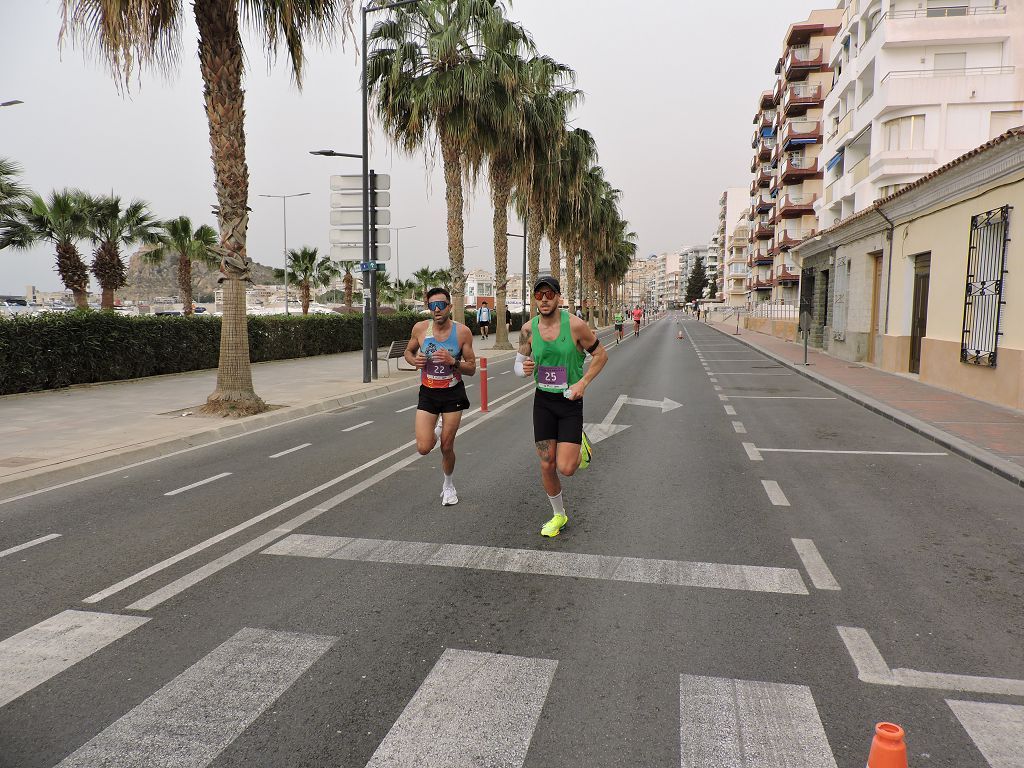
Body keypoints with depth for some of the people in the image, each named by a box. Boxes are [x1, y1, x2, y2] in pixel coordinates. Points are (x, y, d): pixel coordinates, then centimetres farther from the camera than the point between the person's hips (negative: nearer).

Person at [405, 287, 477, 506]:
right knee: (424, 448, -8)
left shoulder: (462, 332, -11)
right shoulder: (420, 328, -8)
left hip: (453, 393, -1)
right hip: (428, 393, 1)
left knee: (447, 447, 6)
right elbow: (408, 351, 11)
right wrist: (415, 361, -12)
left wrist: (453, 361, -25)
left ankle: (448, 485, 34)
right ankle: (437, 429, 29)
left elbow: (471, 369, -6)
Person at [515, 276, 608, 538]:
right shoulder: (529, 329, -4)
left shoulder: (575, 325, -14)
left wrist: (583, 383, -14)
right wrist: (523, 368, -17)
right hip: (543, 401, 3)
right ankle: (558, 515, 28)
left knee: (566, 468, -10)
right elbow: (518, 364, 7)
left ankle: (580, 446, 26)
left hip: (570, 401, -3)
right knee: (547, 466, 5)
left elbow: (601, 355, -3)